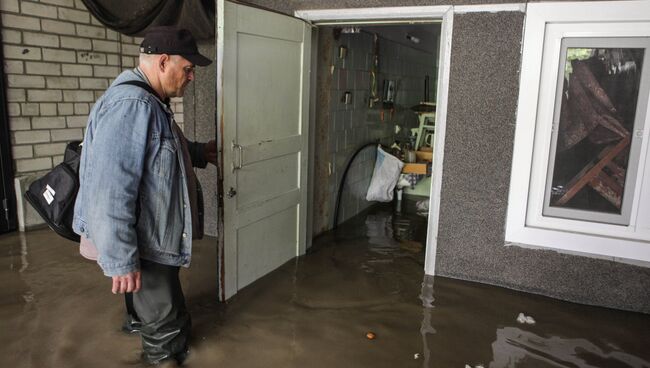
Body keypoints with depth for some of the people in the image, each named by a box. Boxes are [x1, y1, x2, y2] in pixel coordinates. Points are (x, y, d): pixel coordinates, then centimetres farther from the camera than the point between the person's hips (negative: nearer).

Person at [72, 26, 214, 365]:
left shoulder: (149, 101, 8)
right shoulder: (130, 105, -27)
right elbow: (109, 194, -32)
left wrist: (200, 153, 16)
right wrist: (121, 262, -28)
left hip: (152, 236, 10)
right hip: (143, 247, -10)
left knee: (150, 304, 30)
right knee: (168, 326, 7)